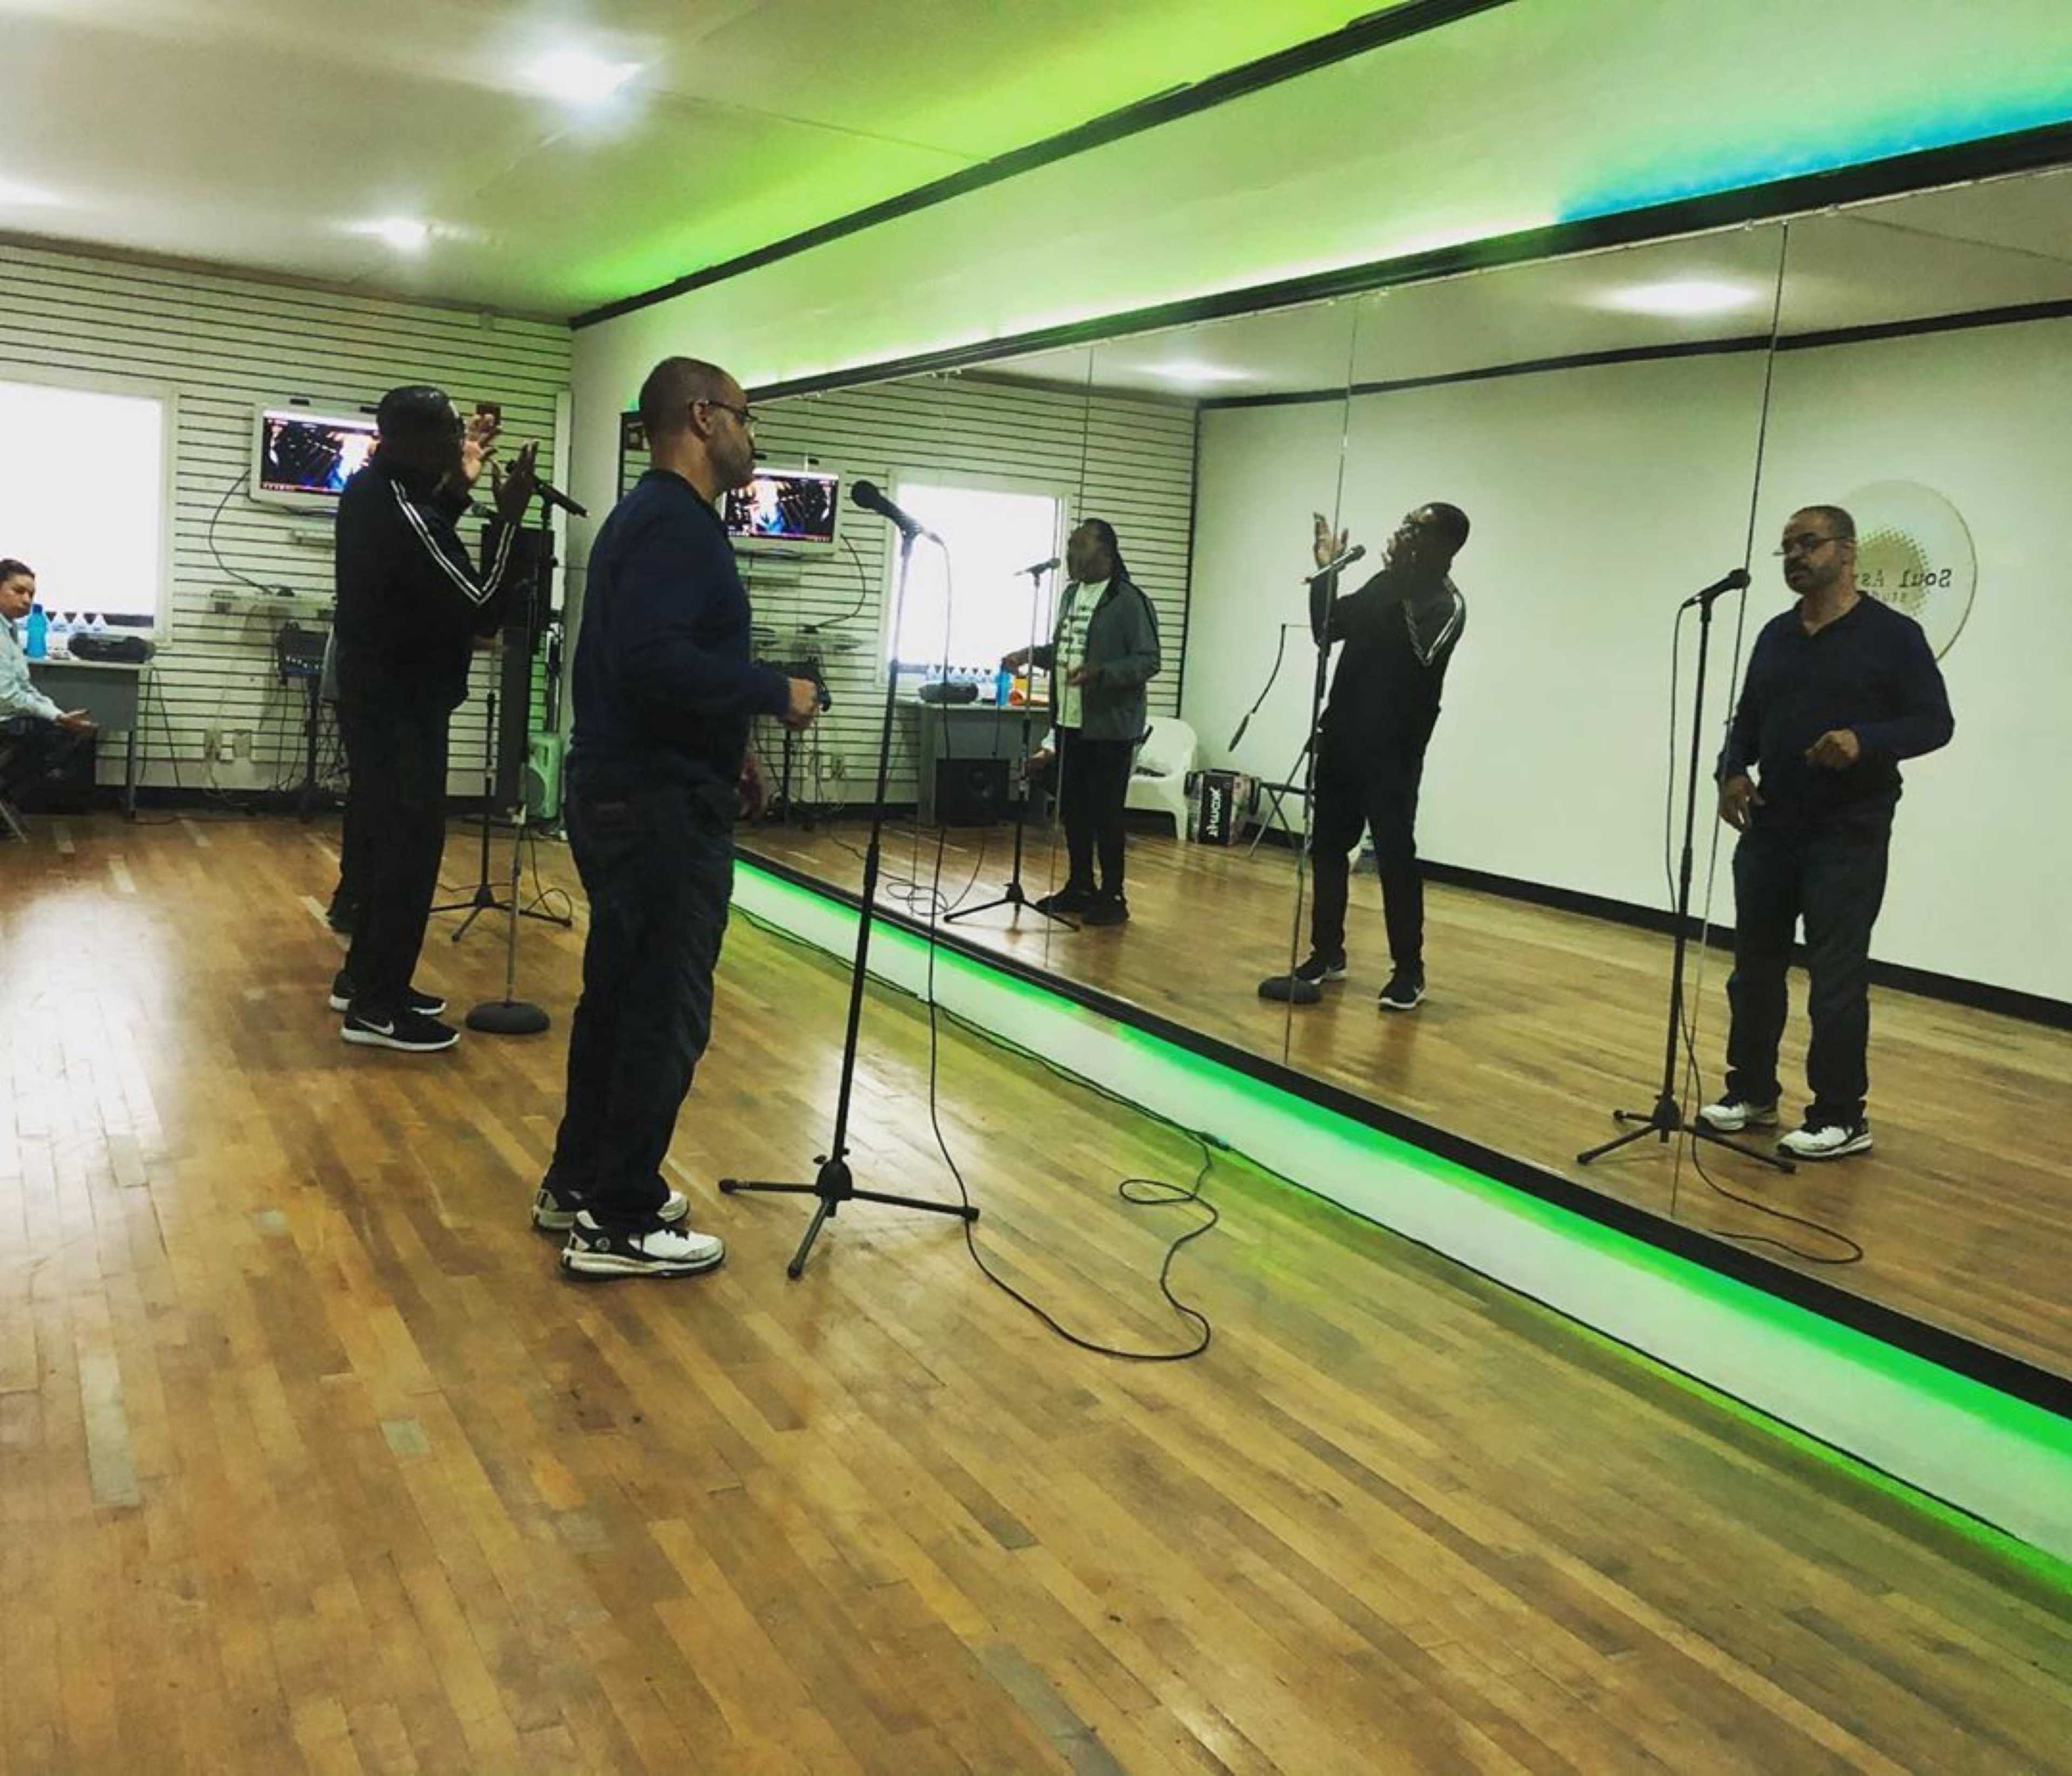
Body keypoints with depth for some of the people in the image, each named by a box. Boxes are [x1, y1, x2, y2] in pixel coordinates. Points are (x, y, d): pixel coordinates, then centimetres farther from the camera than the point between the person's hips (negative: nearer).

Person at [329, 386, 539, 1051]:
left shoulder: (374, 490, 5)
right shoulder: (403, 512, -25)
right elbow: (477, 609, -23)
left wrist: (458, 488, 13)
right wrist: (509, 517, -20)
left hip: (375, 693, 10)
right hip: (401, 704, -10)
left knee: (386, 837, 18)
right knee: (411, 845, -4)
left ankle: (364, 977, 28)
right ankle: (377, 1007, 1)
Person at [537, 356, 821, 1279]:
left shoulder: (650, 514, 16)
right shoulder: (676, 522, -17)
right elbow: (652, 660, -30)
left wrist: (728, 748, 15)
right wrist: (775, 693, -19)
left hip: (626, 794, 11)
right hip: (660, 806, -11)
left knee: (620, 995, 18)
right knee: (665, 1013, -2)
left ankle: (579, 1180, 29)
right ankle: (618, 1223, 7)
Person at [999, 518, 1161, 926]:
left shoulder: (1130, 601, -12)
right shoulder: (1071, 594, 13)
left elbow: (1149, 662, -15)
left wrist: (1100, 673, -27)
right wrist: (1031, 655, 9)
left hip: (1109, 728, -8)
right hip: (1068, 722, 8)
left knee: (1105, 813, -2)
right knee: (1072, 809, 13)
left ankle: (1112, 897, 8)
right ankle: (1079, 887, 25)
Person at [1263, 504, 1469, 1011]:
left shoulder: (1446, 603, -9)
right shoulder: (1385, 584, 12)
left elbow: (1418, 656, -25)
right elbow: (1328, 631, 15)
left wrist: (1400, 585, -25)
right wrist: (1327, 571, 3)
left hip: (1392, 752, -7)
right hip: (1343, 738, 7)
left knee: (1395, 856, -4)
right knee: (1327, 847, 11)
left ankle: (1409, 970, 6)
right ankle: (1327, 954, 23)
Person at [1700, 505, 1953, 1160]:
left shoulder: (1892, 634, -4)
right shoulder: (1775, 635, 12)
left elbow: (1934, 722, -7)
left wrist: (1866, 741, -25)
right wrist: (1732, 770, -4)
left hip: (1848, 837, -5)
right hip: (1769, 830, 6)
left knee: (1837, 979, -3)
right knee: (1754, 968, 10)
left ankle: (1841, 1119, 7)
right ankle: (1751, 1093, 24)